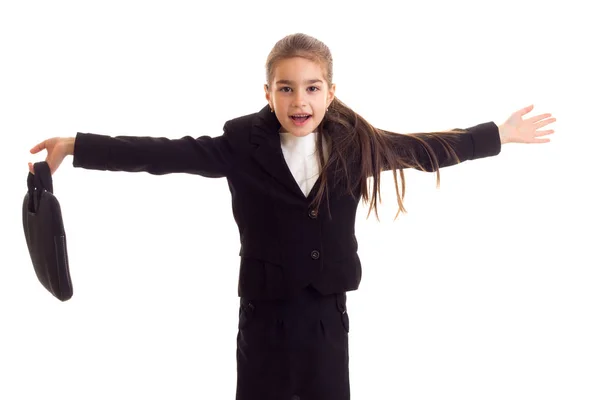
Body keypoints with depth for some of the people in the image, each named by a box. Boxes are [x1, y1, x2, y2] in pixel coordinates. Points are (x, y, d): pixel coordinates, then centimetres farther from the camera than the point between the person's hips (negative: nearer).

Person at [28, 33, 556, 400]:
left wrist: (500, 134, 11)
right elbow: (166, 153, -15)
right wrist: (76, 146, -21)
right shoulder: (243, 146, -11)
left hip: (329, 315, 2)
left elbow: (424, 149, 6)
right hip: (265, 316, -2)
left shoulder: (355, 144, -4)